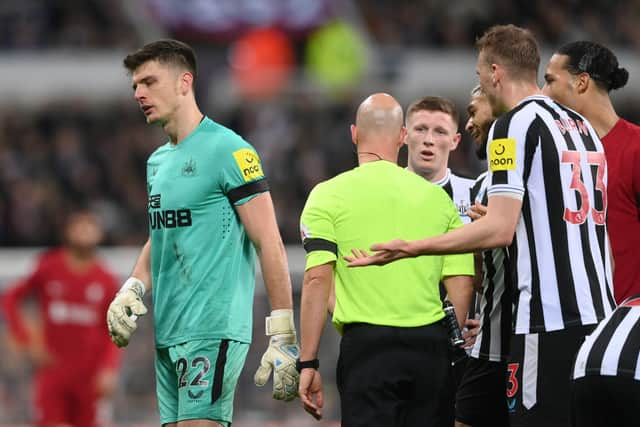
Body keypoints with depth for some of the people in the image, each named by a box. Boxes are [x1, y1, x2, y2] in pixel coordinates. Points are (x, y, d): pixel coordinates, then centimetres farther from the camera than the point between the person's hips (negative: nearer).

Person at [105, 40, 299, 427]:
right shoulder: (158, 162, 17)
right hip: (167, 334, 8)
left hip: (213, 332, -8)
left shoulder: (228, 151, -9)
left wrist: (284, 338, -15)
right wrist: (132, 289, 7)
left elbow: (270, 245, -11)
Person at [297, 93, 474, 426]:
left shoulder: (328, 195, 1)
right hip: (431, 346, 3)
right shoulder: (438, 197, 9)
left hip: (367, 343, -3)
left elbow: (317, 279, -8)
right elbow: (461, 285, 6)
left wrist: (308, 363, -5)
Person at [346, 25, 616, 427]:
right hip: (599, 315, 8)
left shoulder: (515, 124, -7)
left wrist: (411, 247, -12)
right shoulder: (583, 126, 18)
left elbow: (499, 230, -15)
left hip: (549, 323, -8)